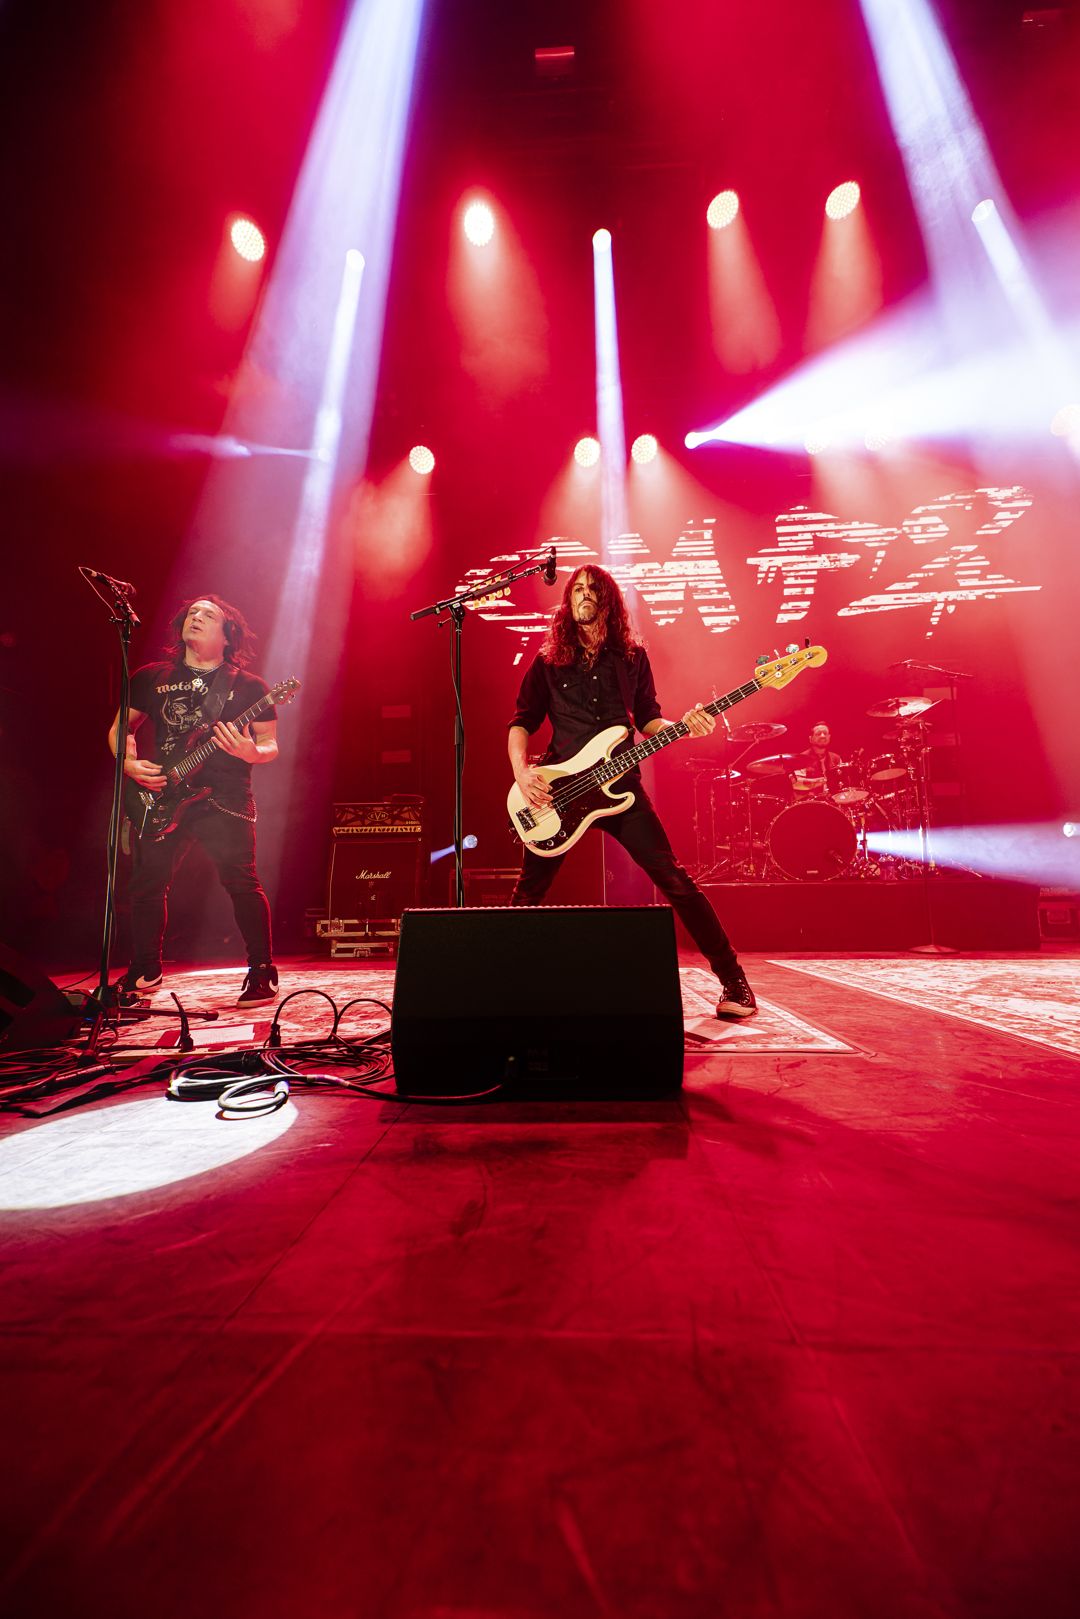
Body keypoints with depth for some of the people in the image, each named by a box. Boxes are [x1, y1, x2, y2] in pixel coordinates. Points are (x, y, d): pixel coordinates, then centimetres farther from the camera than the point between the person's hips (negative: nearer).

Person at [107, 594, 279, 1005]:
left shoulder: (249, 687, 5)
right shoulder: (151, 677, 14)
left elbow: (271, 745, 4)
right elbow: (120, 728, 20)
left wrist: (252, 752, -18)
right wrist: (129, 763, 1)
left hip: (224, 800, -4)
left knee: (241, 883, -13)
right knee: (147, 883, 8)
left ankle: (262, 973, 1)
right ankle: (145, 970, 30)